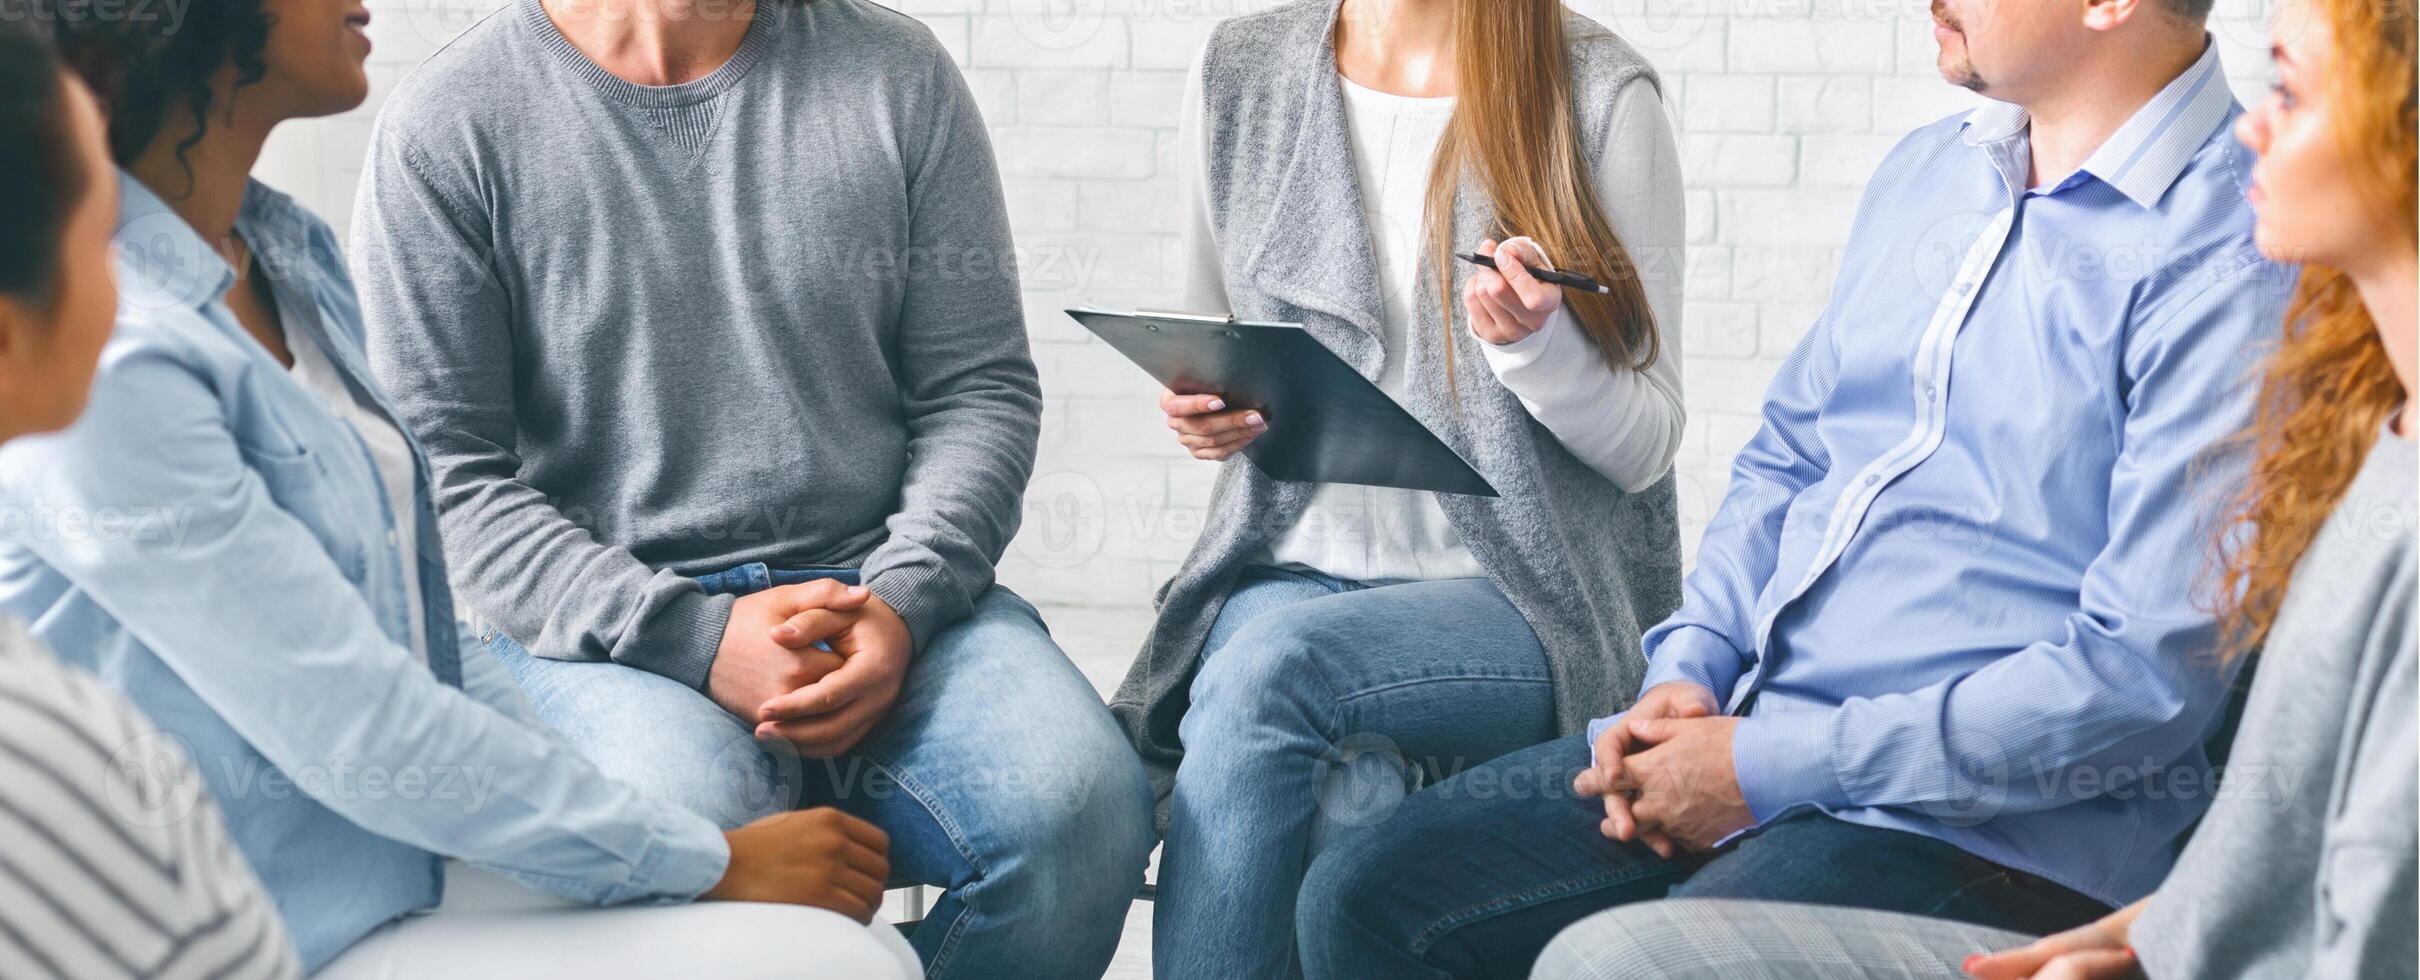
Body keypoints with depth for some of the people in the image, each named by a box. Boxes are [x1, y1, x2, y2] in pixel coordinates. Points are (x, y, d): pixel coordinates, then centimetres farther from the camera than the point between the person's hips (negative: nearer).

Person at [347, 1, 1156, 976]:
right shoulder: (445, 127, 0)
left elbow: (983, 389, 9)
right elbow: (447, 476, -4)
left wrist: (900, 605, -10)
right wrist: (698, 637, -16)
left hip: (878, 589, 3)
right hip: (606, 630, -2)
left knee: (1081, 808, -28)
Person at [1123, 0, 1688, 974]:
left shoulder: (1603, 97, -3)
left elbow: (1646, 444, -1)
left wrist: (1534, 342, -20)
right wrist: (1203, 408, -1)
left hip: (1519, 596, -2)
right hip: (1295, 565, 2)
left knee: (1272, 664, -32)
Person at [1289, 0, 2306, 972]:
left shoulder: (2227, 264, -15)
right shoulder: (1925, 169, 14)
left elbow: (2145, 677, -20)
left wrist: (1768, 766, -17)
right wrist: (1687, 672, 3)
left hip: (1980, 826, -8)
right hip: (1746, 719, 8)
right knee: (1364, 896, -5)